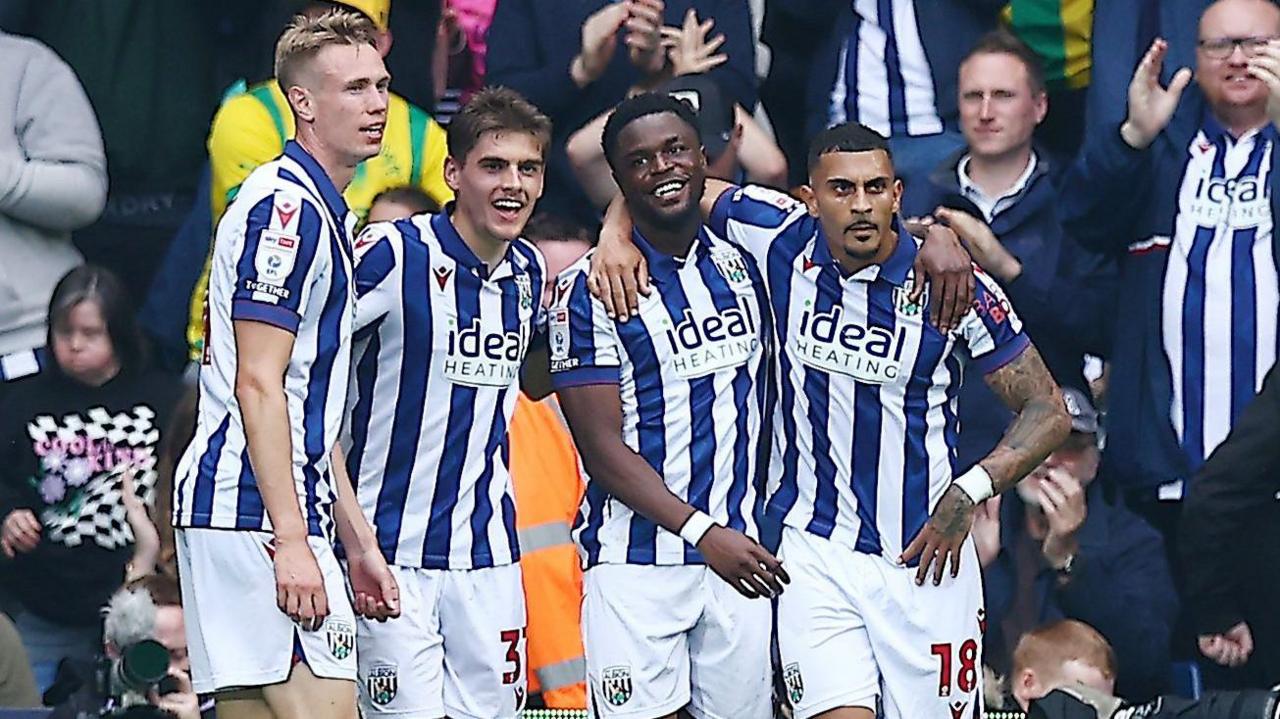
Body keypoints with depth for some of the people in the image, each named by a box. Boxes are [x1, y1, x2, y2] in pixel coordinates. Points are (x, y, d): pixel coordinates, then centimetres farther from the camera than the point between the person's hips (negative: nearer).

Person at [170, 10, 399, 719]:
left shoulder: (322, 210, 21)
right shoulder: (287, 207, -10)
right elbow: (257, 386, -17)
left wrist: (358, 541, 23)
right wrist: (291, 542, -20)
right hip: (257, 510, -10)